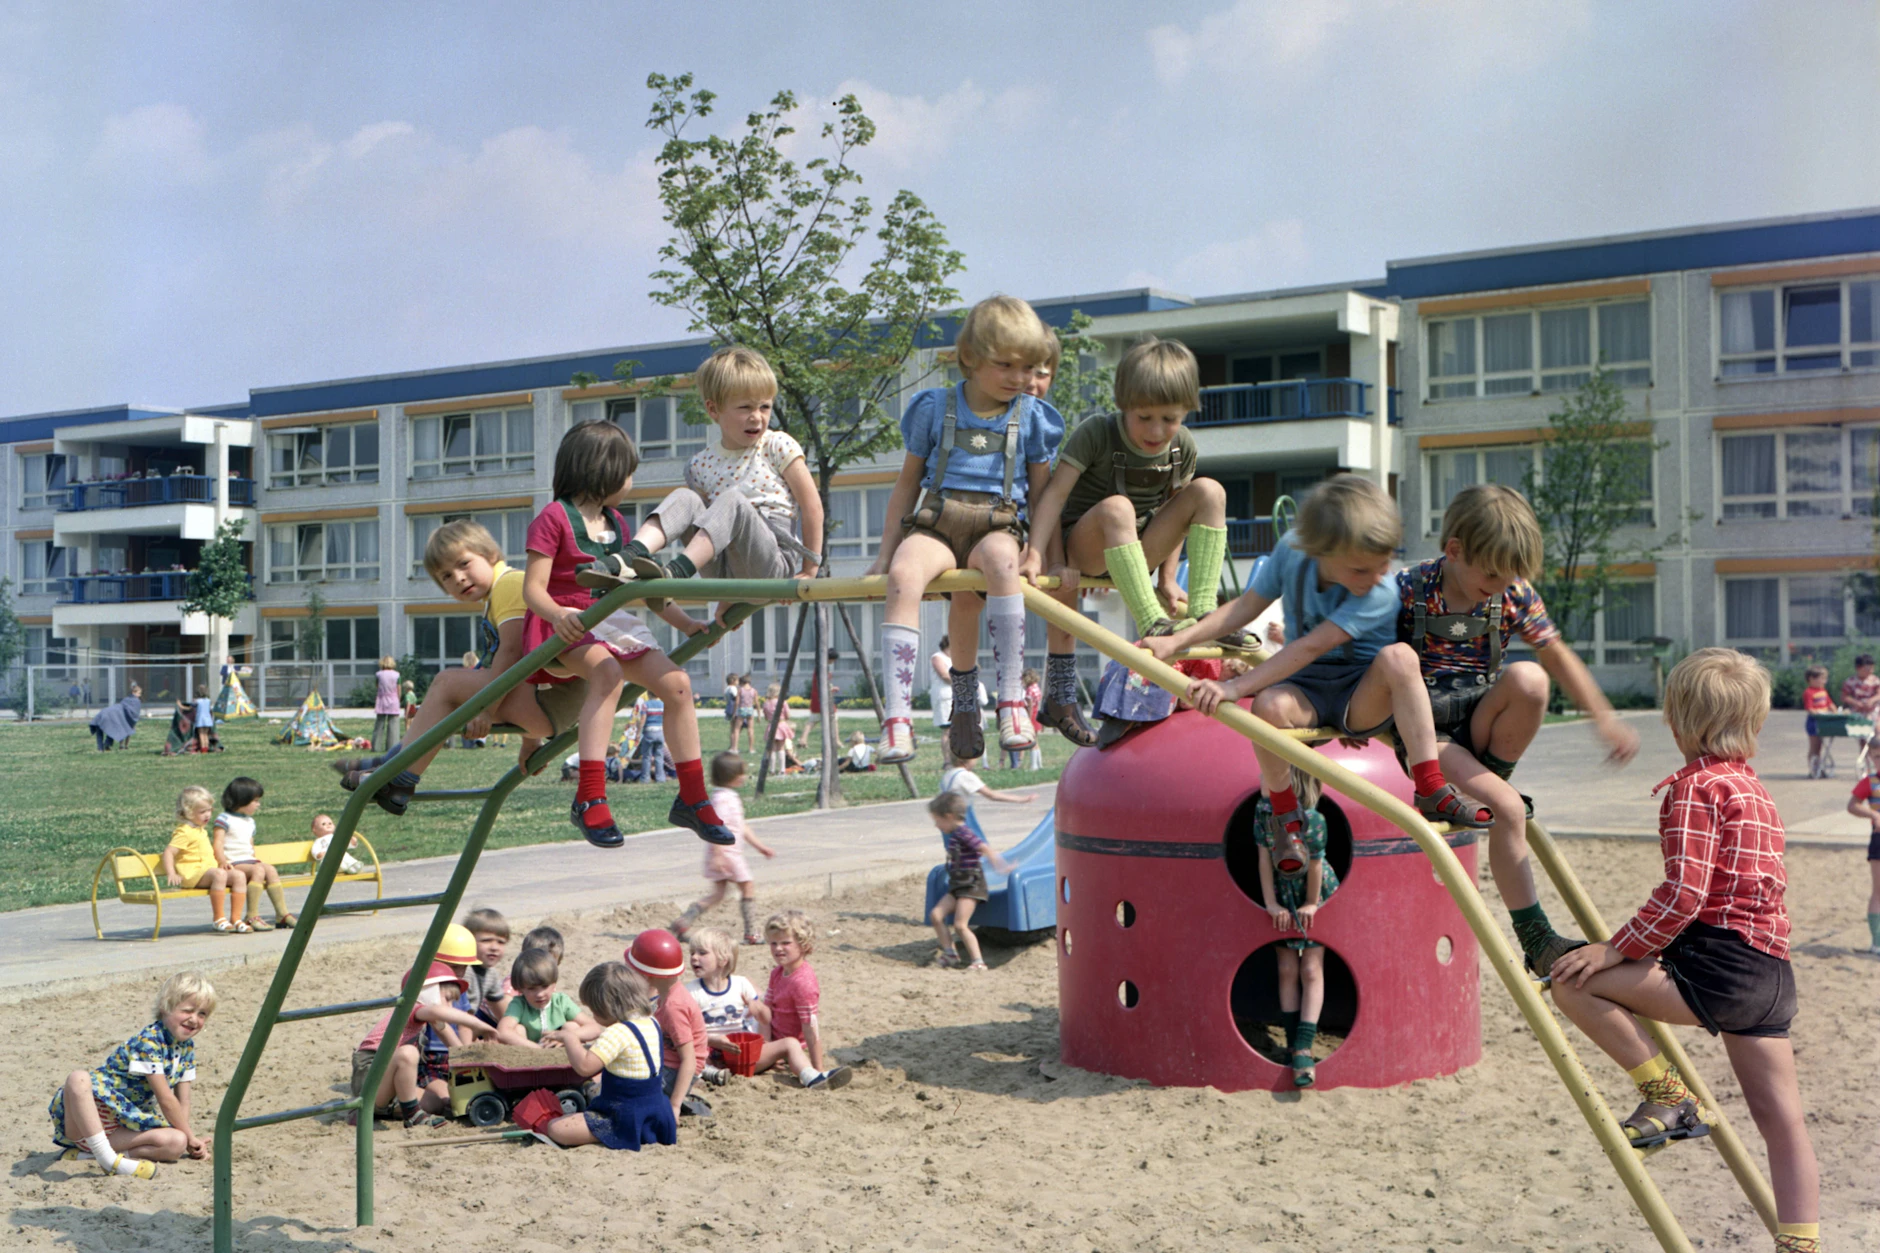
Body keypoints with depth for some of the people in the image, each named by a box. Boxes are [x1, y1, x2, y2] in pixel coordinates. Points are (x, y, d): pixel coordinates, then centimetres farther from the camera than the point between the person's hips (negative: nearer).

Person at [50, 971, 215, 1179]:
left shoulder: (187, 1047, 7)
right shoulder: (149, 1041, -19)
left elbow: (183, 1101, 10)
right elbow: (166, 1100, -17)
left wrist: (188, 1140, -2)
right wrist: (190, 1135, -8)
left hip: (129, 1123, 7)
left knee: (177, 1143, -20)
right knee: (78, 1078, -39)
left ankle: (90, 1151, -18)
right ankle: (109, 1158, -42)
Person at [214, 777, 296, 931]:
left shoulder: (250, 822, 24)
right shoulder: (224, 819, -2)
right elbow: (218, 843, -11)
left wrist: (255, 859, 9)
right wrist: (222, 861, -25)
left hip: (248, 860, 7)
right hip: (233, 864, -7)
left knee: (270, 870, -18)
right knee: (258, 870, -31)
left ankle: (282, 913, -15)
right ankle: (252, 917, -33)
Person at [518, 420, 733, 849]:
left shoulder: (615, 523, 19)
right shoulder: (554, 518, -6)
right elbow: (533, 588, -14)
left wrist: (686, 624, 15)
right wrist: (558, 615, -35)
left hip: (612, 622, 8)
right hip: (566, 626, -8)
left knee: (677, 684, -9)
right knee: (608, 672, -37)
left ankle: (692, 798, 2)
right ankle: (589, 799, -42)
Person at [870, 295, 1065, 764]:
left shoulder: (1032, 416, 13)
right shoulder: (935, 407, 12)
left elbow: (1041, 492, 15)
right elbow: (908, 482, 18)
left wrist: (1035, 552, -1)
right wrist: (886, 552, 14)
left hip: (999, 527, 0)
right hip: (936, 525, 0)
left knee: (999, 560, -40)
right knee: (903, 573, -35)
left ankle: (1012, 701, -36)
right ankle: (897, 716, -39)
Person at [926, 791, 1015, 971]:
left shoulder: (963, 833, -18)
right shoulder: (954, 835, 12)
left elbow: (984, 847, -28)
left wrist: (998, 863, -36)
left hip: (971, 885, -10)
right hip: (957, 886, 10)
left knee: (960, 925, -15)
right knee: (935, 914, 2)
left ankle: (978, 962, -11)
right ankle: (950, 953, 9)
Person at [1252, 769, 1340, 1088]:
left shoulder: (1312, 819, -29)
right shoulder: (1263, 811, -19)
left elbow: (1315, 864, -19)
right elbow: (1265, 858, -13)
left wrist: (1311, 904, -10)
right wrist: (1271, 904, -13)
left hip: (1317, 896, -3)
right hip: (1284, 897, 4)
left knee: (1311, 970, -7)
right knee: (1287, 970, 3)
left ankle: (1304, 1049, -13)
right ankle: (1294, 1043, 10)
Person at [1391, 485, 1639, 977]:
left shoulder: (1514, 596, 0)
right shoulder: (1409, 590, -12)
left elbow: (1558, 656, 11)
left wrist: (1605, 719, 9)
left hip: (1479, 724, 4)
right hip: (1425, 732, -4)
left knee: (1529, 679, -31)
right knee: (1508, 808, -27)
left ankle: (1489, 779, -8)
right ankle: (1535, 939, -16)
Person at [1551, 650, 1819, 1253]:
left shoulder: (1694, 786, -7)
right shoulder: (1754, 787, 21)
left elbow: (1683, 893, -18)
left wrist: (1615, 950, -13)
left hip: (1718, 965, -10)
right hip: (1772, 972, 10)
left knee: (1574, 981, -10)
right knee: (1784, 1122, 11)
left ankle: (1666, 1095, -5)